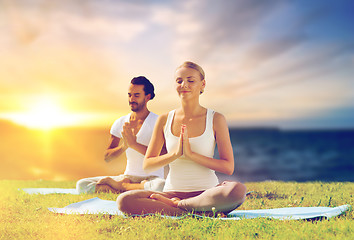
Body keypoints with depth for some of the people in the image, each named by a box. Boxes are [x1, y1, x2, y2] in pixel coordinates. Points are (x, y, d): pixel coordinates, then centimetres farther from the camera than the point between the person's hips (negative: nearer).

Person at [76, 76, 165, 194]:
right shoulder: (120, 123, 9)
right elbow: (107, 157, 5)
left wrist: (134, 143, -23)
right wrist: (124, 146, -16)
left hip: (151, 178, -3)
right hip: (128, 177, 4)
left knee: (160, 186, -42)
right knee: (81, 185, -11)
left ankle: (121, 186, -17)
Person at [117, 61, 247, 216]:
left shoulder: (216, 119, 1)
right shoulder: (165, 120, 8)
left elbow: (228, 167, -5)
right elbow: (147, 165, 6)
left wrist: (191, 154, -15)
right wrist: (175, 153, -12)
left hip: (207, 192, -2)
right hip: (173, 191, 2)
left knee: (238, 190, -36)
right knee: (124, 201, -26)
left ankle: (176, 205, -18)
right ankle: (204, 213, -25)